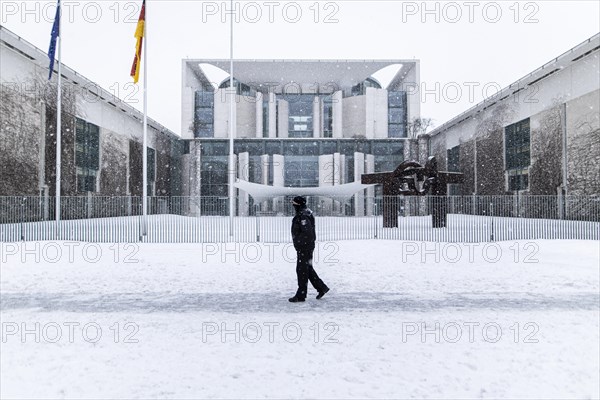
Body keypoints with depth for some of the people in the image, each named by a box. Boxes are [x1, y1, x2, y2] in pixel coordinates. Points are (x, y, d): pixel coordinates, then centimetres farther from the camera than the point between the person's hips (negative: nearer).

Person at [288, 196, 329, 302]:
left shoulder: (303, 216, -20)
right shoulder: (301, 214, 12)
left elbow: (308, 233, -28)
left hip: (305, 247, -10)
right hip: (302, 247, 10)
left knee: (302, 270, -2)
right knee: (308, 269, 17)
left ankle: (301, 295, 8)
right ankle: (321, 288, 25)